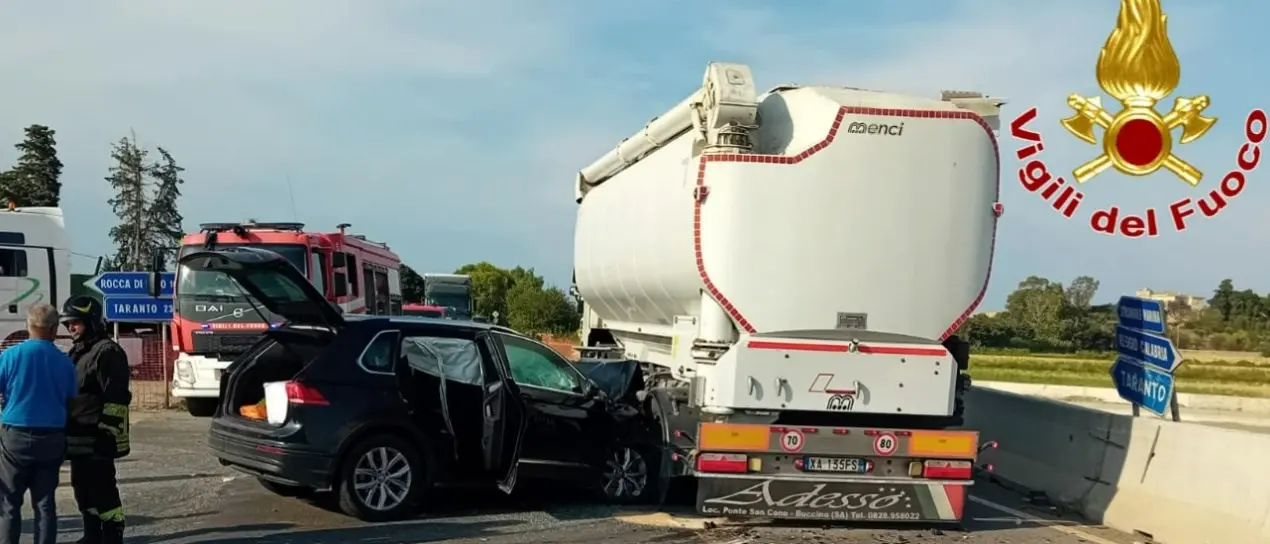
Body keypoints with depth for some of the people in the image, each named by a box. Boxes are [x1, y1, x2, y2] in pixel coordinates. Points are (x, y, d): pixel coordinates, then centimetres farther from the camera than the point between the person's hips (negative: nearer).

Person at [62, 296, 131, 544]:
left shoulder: (107, 352, -13)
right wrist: (67, 431, 22)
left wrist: (107, 431, -22)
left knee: (102, 488, -6)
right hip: (78, 436, 10)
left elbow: (115, 397, -19)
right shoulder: (77, 351, 18)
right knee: (82, 487, 15)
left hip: (96, 438, -10)